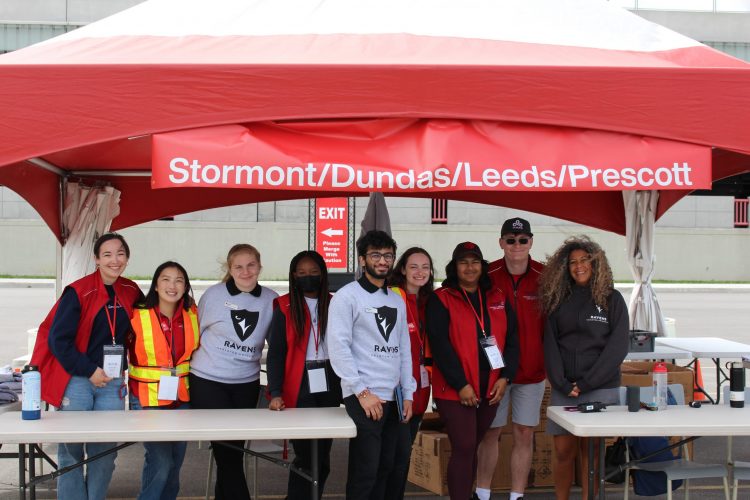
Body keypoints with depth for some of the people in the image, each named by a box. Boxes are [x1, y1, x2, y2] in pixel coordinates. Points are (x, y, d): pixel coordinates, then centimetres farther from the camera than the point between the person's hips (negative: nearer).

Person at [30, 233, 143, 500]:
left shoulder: (131, 292, 6)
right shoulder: (78, 292, -8)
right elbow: (58, 339, -9)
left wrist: (123, 368, 10)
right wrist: (89, 371, -12)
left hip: (112, 383, 4)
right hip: (76, 381, -4)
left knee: (105, 453, 6)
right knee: (71, 453, 0)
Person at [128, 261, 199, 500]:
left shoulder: (193, 315, 0)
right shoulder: (137, 316, -13)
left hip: (181, 398, 5)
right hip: (147, 399, -5)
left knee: (175, 463, 12)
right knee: (160, 462, -11)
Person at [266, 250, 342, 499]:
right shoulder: (285, 306, 0)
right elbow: (275, 352, -3)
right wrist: (275, 392, -13)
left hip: (329, 387, 3)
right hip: (299, 389, -3)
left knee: (322, 455, 7)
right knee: (306, 455, -6)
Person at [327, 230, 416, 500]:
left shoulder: (397, 300, 17)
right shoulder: (347, 296, -4)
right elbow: (338, 346, -12)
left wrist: (407, 394, 11)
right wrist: (362, 392, -15)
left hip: (393, 397, 7)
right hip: (363, 398, -6)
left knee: (385, 468, 10)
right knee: (365, 471, -5)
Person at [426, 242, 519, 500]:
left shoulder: (498, 298, 12)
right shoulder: (441, 299, -4)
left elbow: (511, 339, 10)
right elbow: (440, 345, -11)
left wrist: (505, 377, -2)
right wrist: (461, 384, -15)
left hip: (490, 389, 5)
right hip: (455, 389, -5)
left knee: (472, 448, 13)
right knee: (464, 449, -7)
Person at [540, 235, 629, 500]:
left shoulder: (612, 299, 3)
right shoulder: (559, 300, 10)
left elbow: (617, 347, -4)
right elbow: (550, 344, 5)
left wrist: (585, 383, -10)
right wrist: (562, 384, -7)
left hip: (600, 389, -2)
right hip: (563, 389, 2)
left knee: (591, 453, -1)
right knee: (563, 451, 3)